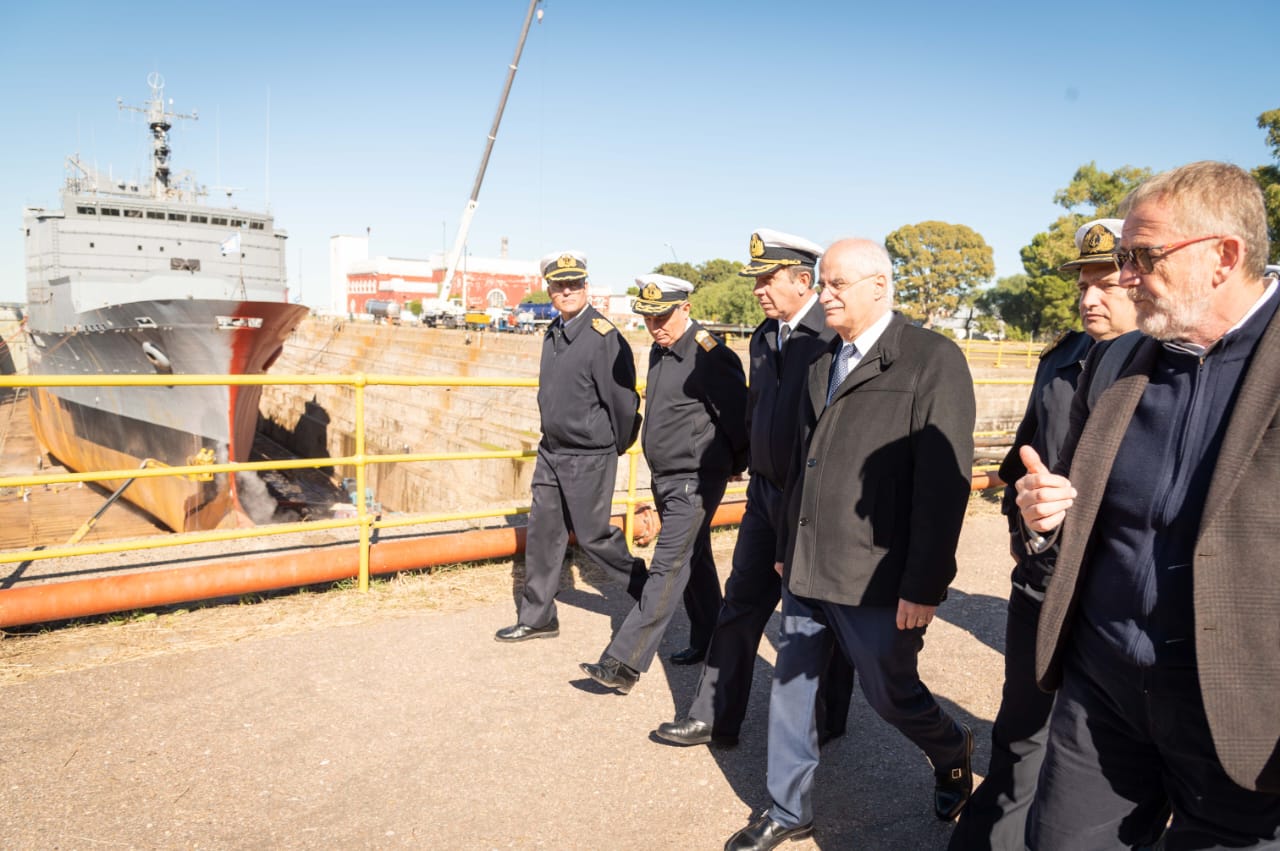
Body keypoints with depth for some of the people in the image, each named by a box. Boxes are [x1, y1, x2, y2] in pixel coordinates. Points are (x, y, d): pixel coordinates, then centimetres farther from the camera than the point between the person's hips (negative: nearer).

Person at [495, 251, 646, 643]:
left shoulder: (604, 336, -18)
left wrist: (617, 447, -3)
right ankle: (537, 618, 23)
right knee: (542, 533, 11)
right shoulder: (553, 333, 8)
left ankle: (645, 589, 25)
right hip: (551, 452, 8)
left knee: (593, 535, 2)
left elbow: (623, 399, -15)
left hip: (589, 458, -8)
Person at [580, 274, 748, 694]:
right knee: (694, 561, 20)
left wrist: (736, 465, -2)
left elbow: (739, 414, -16)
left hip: (695, 481, -9)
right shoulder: (660, 350, 9)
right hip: (665, 477, 9)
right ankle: (707, 640, 36)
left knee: (667, 568, -9)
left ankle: (625, 663, -9)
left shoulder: (709, 356, -19)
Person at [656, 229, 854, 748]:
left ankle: (828, 722, 30)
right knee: (740, 605, 11)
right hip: (766, 492, 7)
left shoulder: (836, 336, -17)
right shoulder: (764, 336, 9)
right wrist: (759, 472, 17)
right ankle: (714, 718, 23)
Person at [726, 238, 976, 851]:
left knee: (890, 694, 12)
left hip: (876, 581, -6)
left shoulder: (933, 361, -12)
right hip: (807, 570, 7)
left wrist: (924, 585, -17)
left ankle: (952, 752, 45)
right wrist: (789, 546, 16)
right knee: (790, 686, 14)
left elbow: (944, 482, -16)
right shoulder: (824, 360, 11)